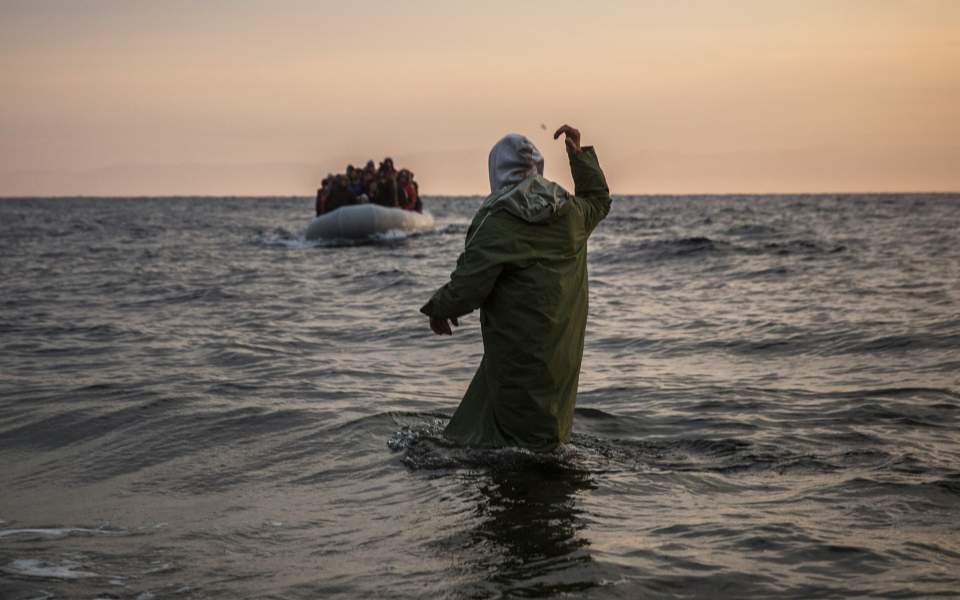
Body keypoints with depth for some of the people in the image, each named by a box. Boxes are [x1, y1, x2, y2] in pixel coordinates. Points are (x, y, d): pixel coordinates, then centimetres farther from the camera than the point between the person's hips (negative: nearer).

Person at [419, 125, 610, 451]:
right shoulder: (570, 211, 3)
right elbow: (598, 199, 28)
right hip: (562, 348, 6)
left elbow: (468, 286, -18)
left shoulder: (495, 222, -17)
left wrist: (439, 308, 2)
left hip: (518, 351, -6)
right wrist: (580, 154, 31)